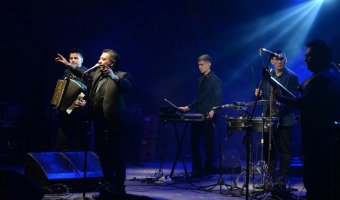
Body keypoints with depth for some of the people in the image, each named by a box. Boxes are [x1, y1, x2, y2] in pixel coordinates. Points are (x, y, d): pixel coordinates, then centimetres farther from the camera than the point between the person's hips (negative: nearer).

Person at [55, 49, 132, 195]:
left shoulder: (121, 76, -10)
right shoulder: (96, 73, 13)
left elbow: (128, 86, -30)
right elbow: (84, 75, 32)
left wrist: (113, 77, -44)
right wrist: (69, 66, 32)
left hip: (113, 124, -8)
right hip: (99, 122, 8)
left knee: (117, 156, -2)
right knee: (103, 155, 16)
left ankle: (119, 188, 6)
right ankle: (109, 186, 27)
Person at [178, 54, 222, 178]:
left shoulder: (215, 80, -6)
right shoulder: (201, 80, 18)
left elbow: (218, 99, -13)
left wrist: (213, 111, -28)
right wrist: (188, 107, 17)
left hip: (208, 117, -8)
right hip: (198, 116, 8)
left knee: (208, 144, 0)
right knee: (194, 142, 6)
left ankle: (207, 170, 9)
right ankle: (197, 169, 14)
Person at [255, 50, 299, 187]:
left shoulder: (292, 77, -5)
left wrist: (281, 103, -28)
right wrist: (259, 93, -7)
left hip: (285, 119, -5)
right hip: (269, 118, 5)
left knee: (284, 150, 1)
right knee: (268, 149, 7)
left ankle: (282, 178, 9)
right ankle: (270, 176, 18)